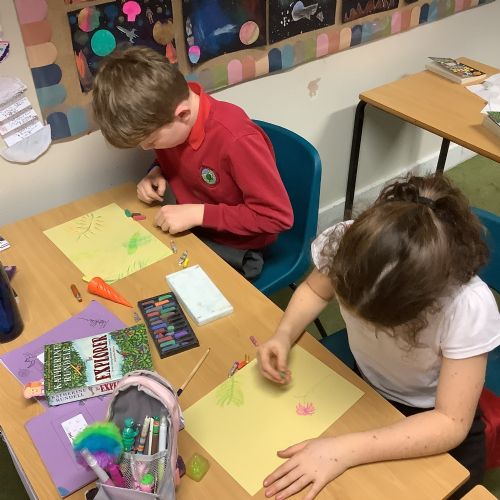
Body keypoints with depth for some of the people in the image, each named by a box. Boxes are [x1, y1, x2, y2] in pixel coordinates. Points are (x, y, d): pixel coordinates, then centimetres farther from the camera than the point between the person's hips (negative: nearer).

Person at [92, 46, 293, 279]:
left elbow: (278, 215, -25)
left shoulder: (236, 140, -32)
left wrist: (200, 213, -27)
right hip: (183, 227, 7)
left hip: (231, 247, -7)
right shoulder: (167, 110, -10)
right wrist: (156, 172, -9)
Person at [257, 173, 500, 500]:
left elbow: (451, 423, -28)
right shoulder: (345, 243, -28)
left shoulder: (469, 308, -36)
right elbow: (315, 290, -4)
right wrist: (284, 335, -24)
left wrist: (345, 451, -38)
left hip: (434, 421, -2)